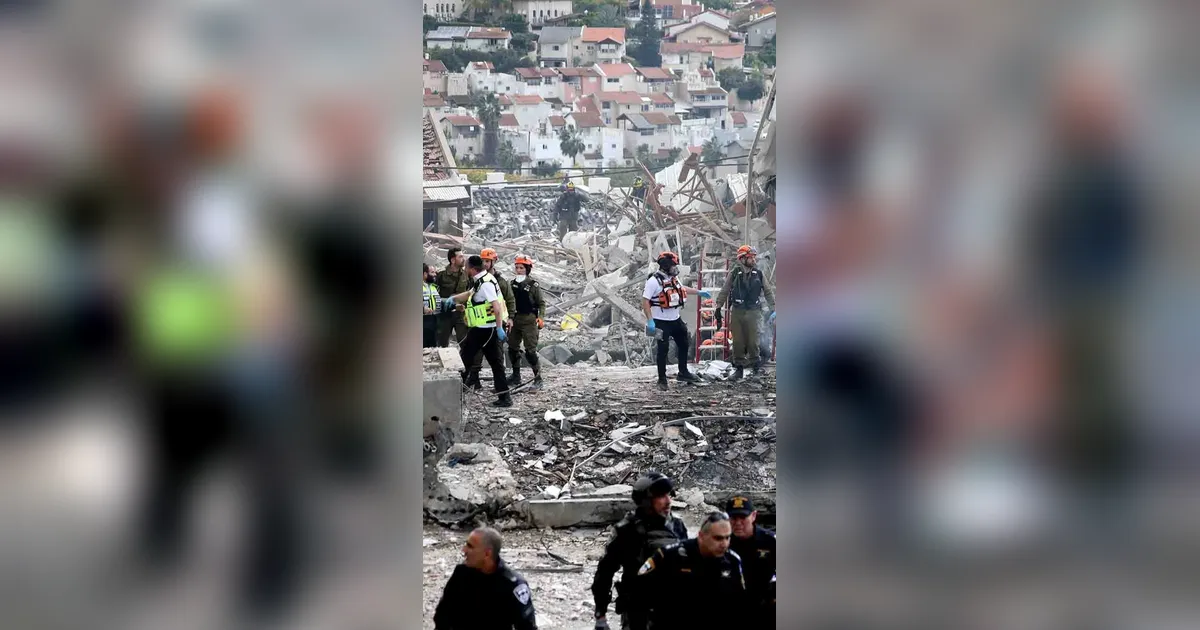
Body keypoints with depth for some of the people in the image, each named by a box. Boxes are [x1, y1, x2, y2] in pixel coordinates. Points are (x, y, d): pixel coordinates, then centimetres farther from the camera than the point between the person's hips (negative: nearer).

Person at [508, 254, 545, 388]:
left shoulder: (533, 285, -6)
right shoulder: (513, 284, 10)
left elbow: (541, 303, -3)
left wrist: (541, 317, -14)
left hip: (529, 320, -6)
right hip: (515, 320, 6)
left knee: (530, 350, -10)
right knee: (512, 348, 11)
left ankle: (538, 377, -6)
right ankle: (516, 376, 24)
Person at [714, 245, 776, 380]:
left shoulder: (758, 274, 3)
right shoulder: (734, 274, -1)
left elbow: (768, 292, 10)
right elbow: (724, 292, 4)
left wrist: (773, 309, 6)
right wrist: (718, 309, 3)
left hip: (753, 312, 0)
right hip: (737, 312, 0)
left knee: (753, 341, -1)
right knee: (738, 342, 3)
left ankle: (756, 364, 17)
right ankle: (739, 368, 13)